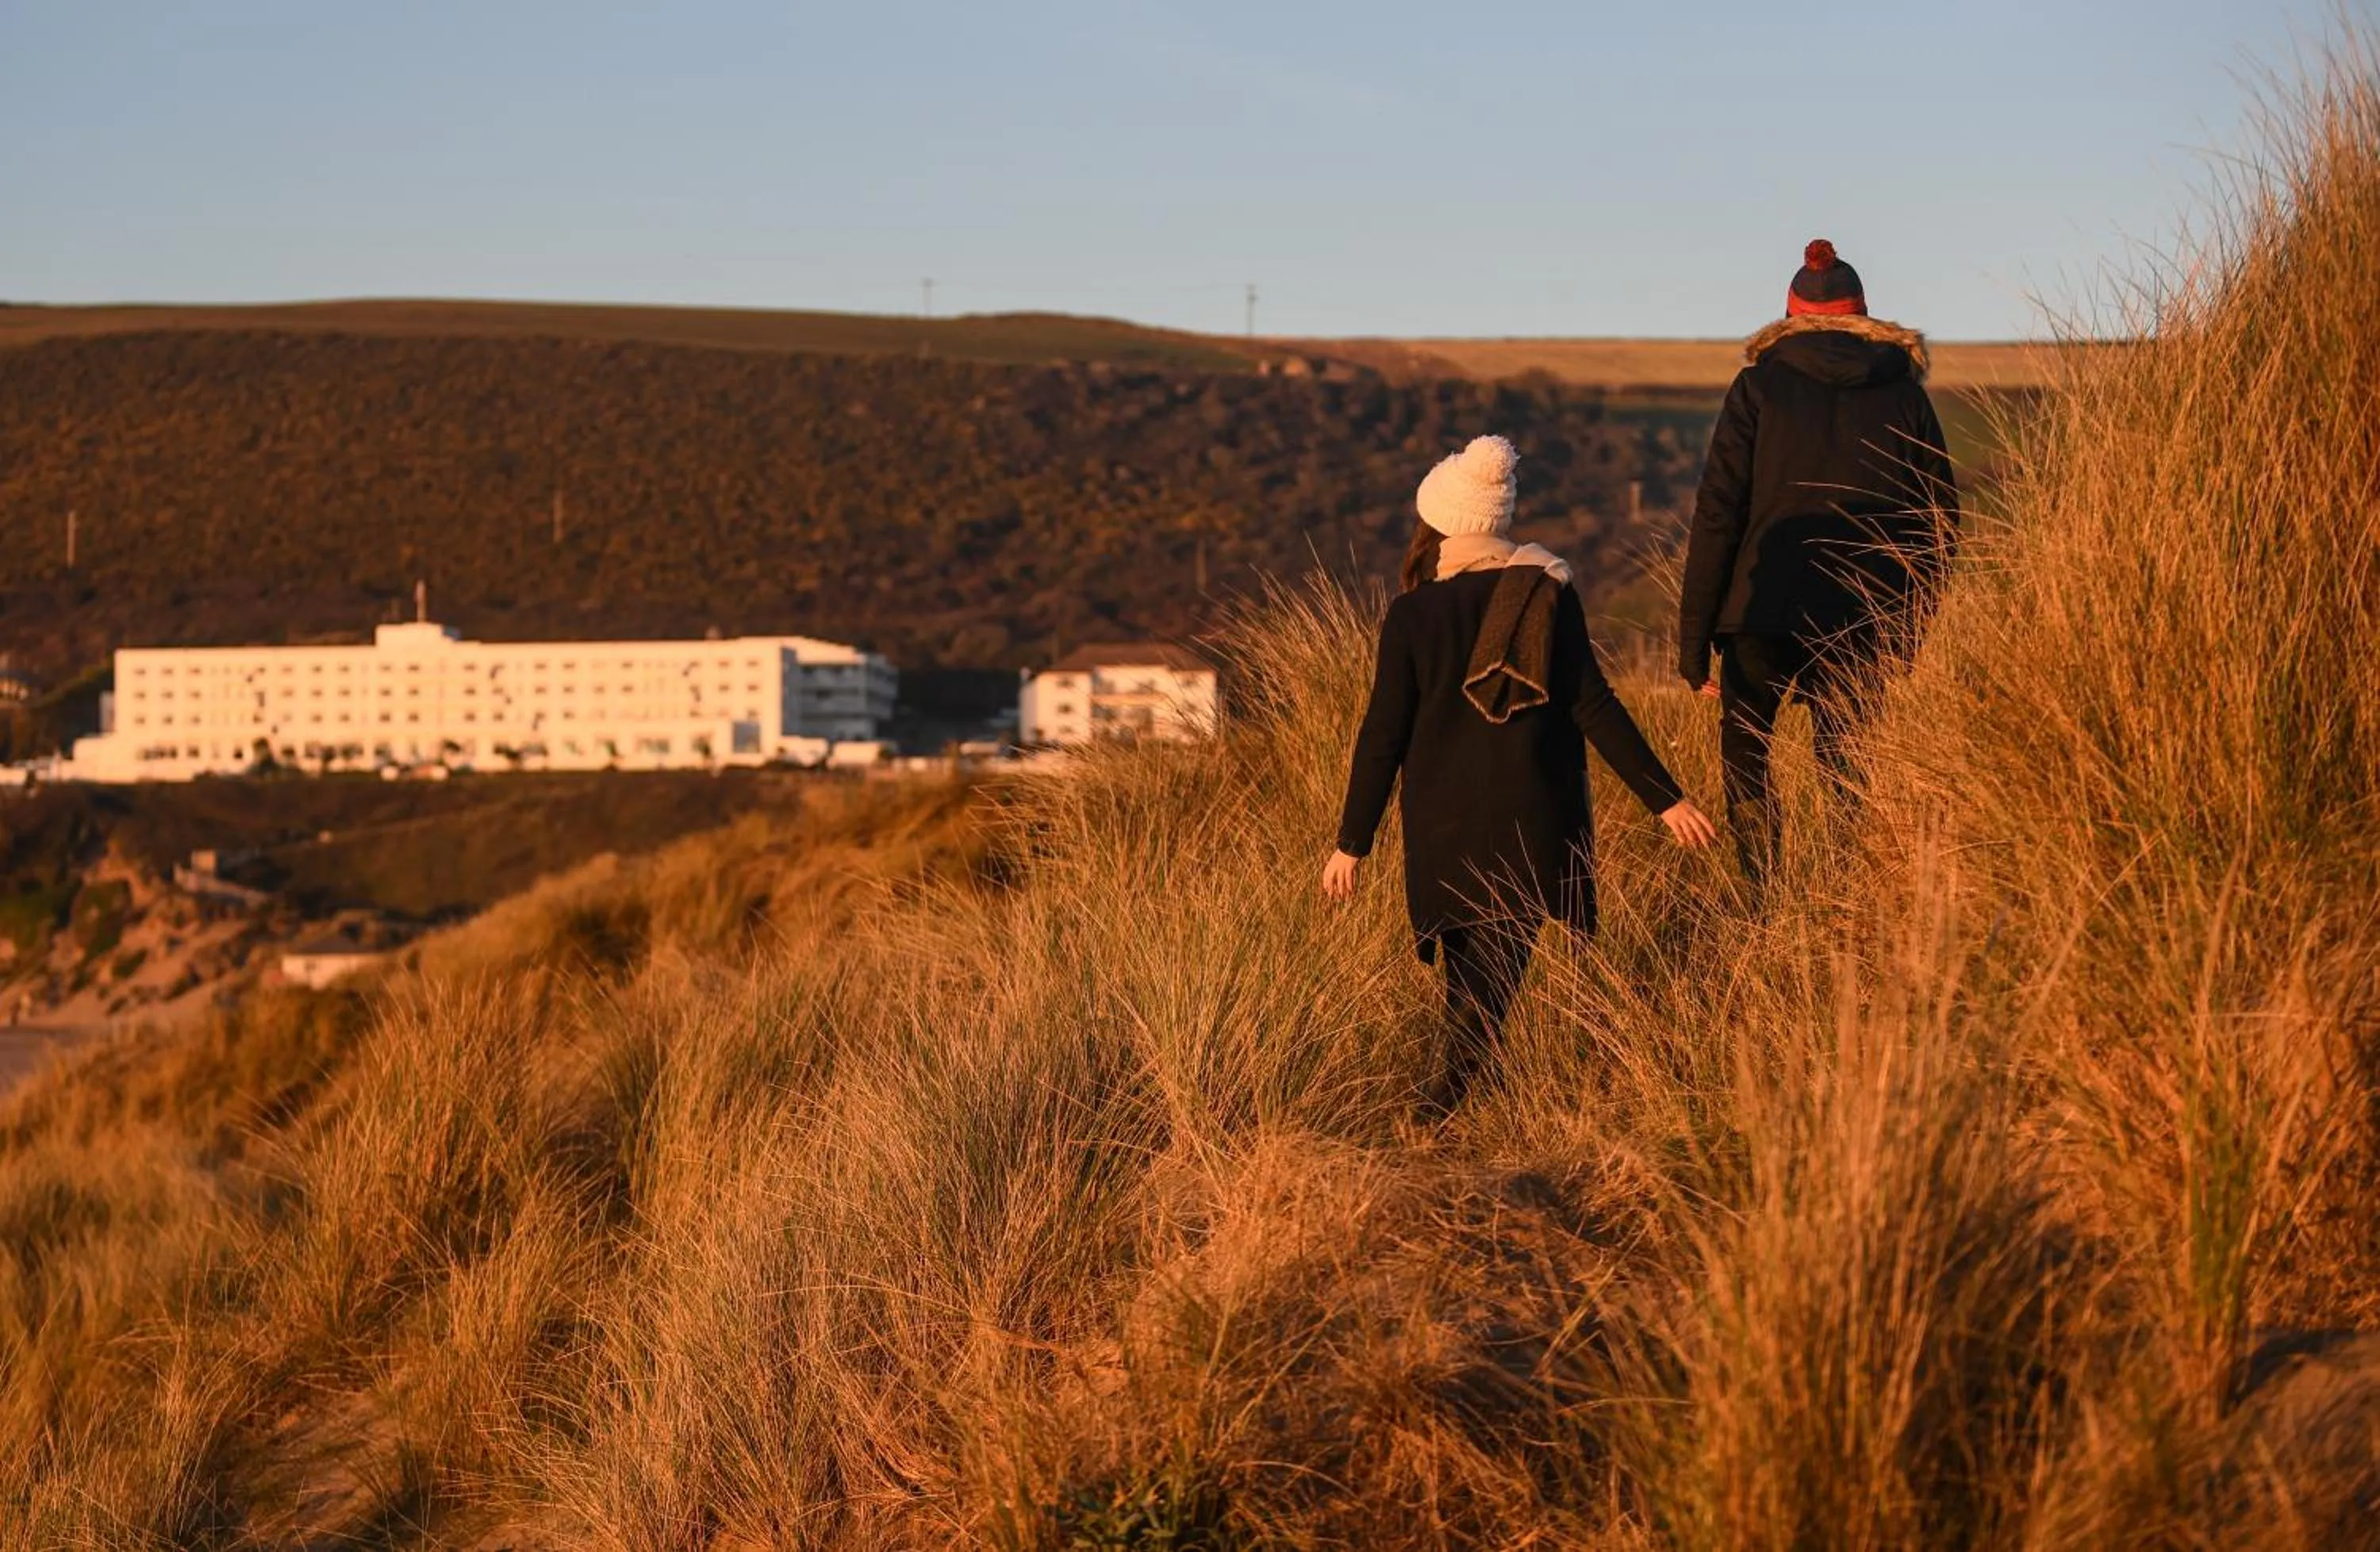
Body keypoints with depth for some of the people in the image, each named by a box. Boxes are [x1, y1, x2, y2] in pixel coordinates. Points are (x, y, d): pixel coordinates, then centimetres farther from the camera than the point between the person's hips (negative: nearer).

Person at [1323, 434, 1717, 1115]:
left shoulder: (1413, 613, -7)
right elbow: (1594, 709, -6)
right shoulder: (1548, 596, -4)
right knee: (1499, 961, 6)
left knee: (1466, 963, 17)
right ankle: (1452, 1102, -5)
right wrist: (1665, 799, -1)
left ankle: (1465, 1087, 24)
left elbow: (1383, 735, -6)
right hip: (1532, 823, 0)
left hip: (1442, 824, 0)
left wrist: (1352, 843, 1)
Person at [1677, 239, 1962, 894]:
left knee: (1744, 748, 16)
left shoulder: (1760, 385, -1)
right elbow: (1940, 517, 7)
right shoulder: (1903, 392, 6)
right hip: (1862, 621, 2)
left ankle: (1764, 896, 2)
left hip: (1764, 611, -2)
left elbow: (1718, 514, -6)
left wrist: (1693, 637, -4)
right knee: (1844, 767, 13)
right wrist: (1912, 623, 16)